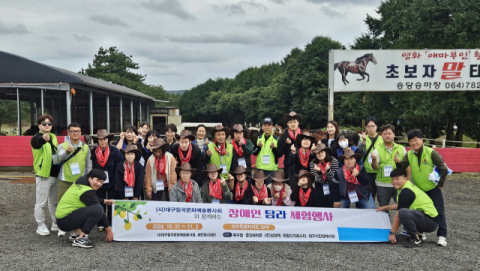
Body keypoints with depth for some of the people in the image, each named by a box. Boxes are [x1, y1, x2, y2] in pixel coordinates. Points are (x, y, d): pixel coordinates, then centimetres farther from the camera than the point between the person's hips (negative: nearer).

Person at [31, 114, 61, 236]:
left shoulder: (53, 137, 13)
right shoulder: (37, 137, -10)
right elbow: (37, 143, -36)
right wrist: (43, 138, -58)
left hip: (55, 175, 7)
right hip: (43, 176, -7)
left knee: (53, 202, 17)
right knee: (41, 203, 0)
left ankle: (55, 223, 27)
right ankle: (41, 226, 9)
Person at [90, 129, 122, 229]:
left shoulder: (114, 151, -7)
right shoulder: (93, 152, -1)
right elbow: (92, 167, 5)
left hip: (112, 182, -2)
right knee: (100, 204, 8)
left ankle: (111, 224, 15)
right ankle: (100, 224, 18)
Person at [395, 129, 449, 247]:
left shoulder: (431, 153, -15)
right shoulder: (409, 154, -3)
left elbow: (443, 169, -11)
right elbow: (403, 167, -6)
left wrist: (440, 184, -8)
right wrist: (398, 162, -28)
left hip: (433, 188, -4)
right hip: (418, 189, 4)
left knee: (439, 212, 0)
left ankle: (442, 236, 7)